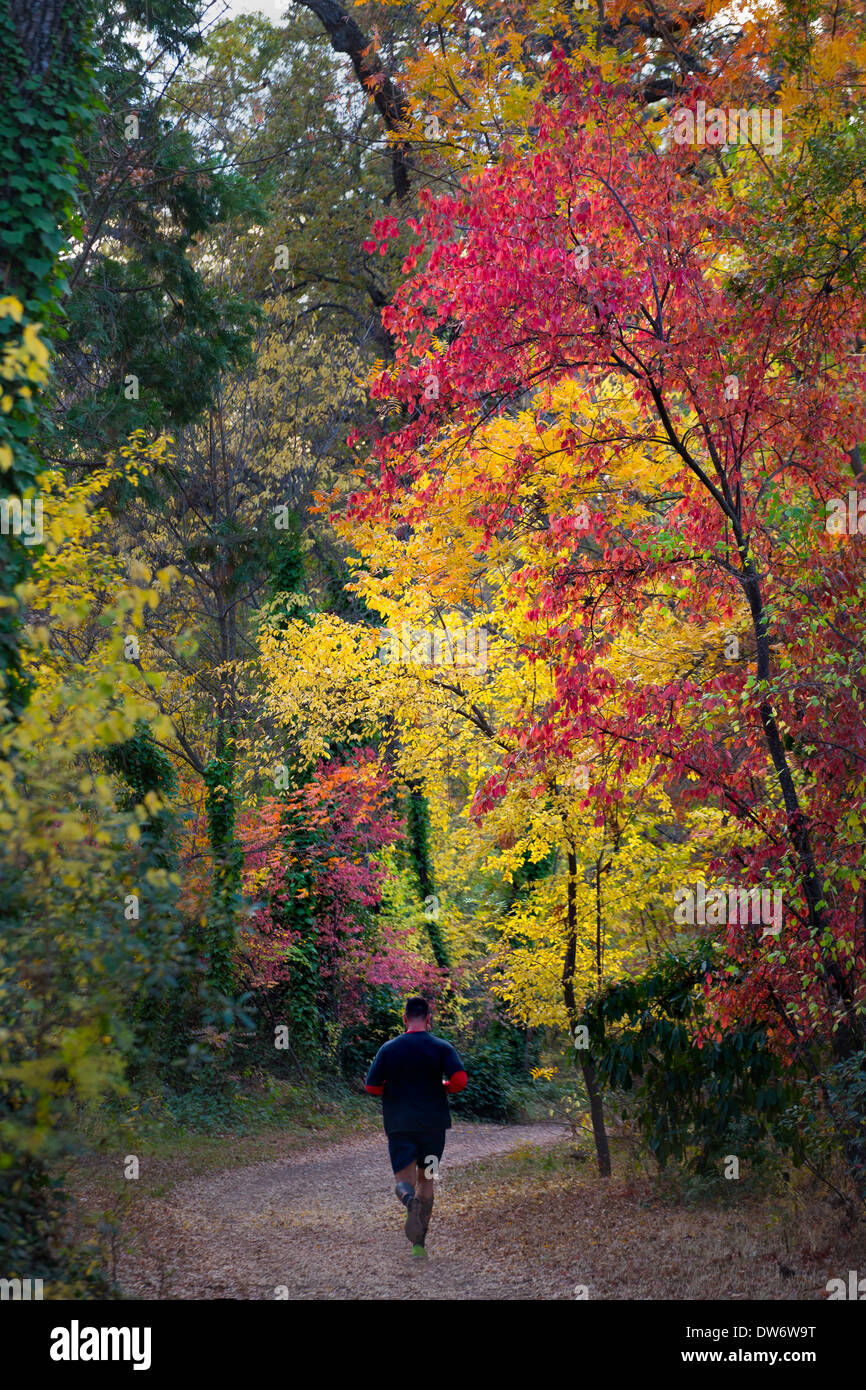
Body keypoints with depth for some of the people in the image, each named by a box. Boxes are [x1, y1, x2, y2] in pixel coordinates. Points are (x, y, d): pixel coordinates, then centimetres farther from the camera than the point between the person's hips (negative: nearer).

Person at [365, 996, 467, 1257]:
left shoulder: (388, 1049, 1)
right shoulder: (442, 1047, -2)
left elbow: (372, 1087, 0)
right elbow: (460, 1080, -15)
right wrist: (444, 1087, 7)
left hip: (399, 1124, -1)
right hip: (433, 1124, 1)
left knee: (403, 1179, -1)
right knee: (426, 1179, 15)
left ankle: (410, 1200, -39)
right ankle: (419, 1243, 12)